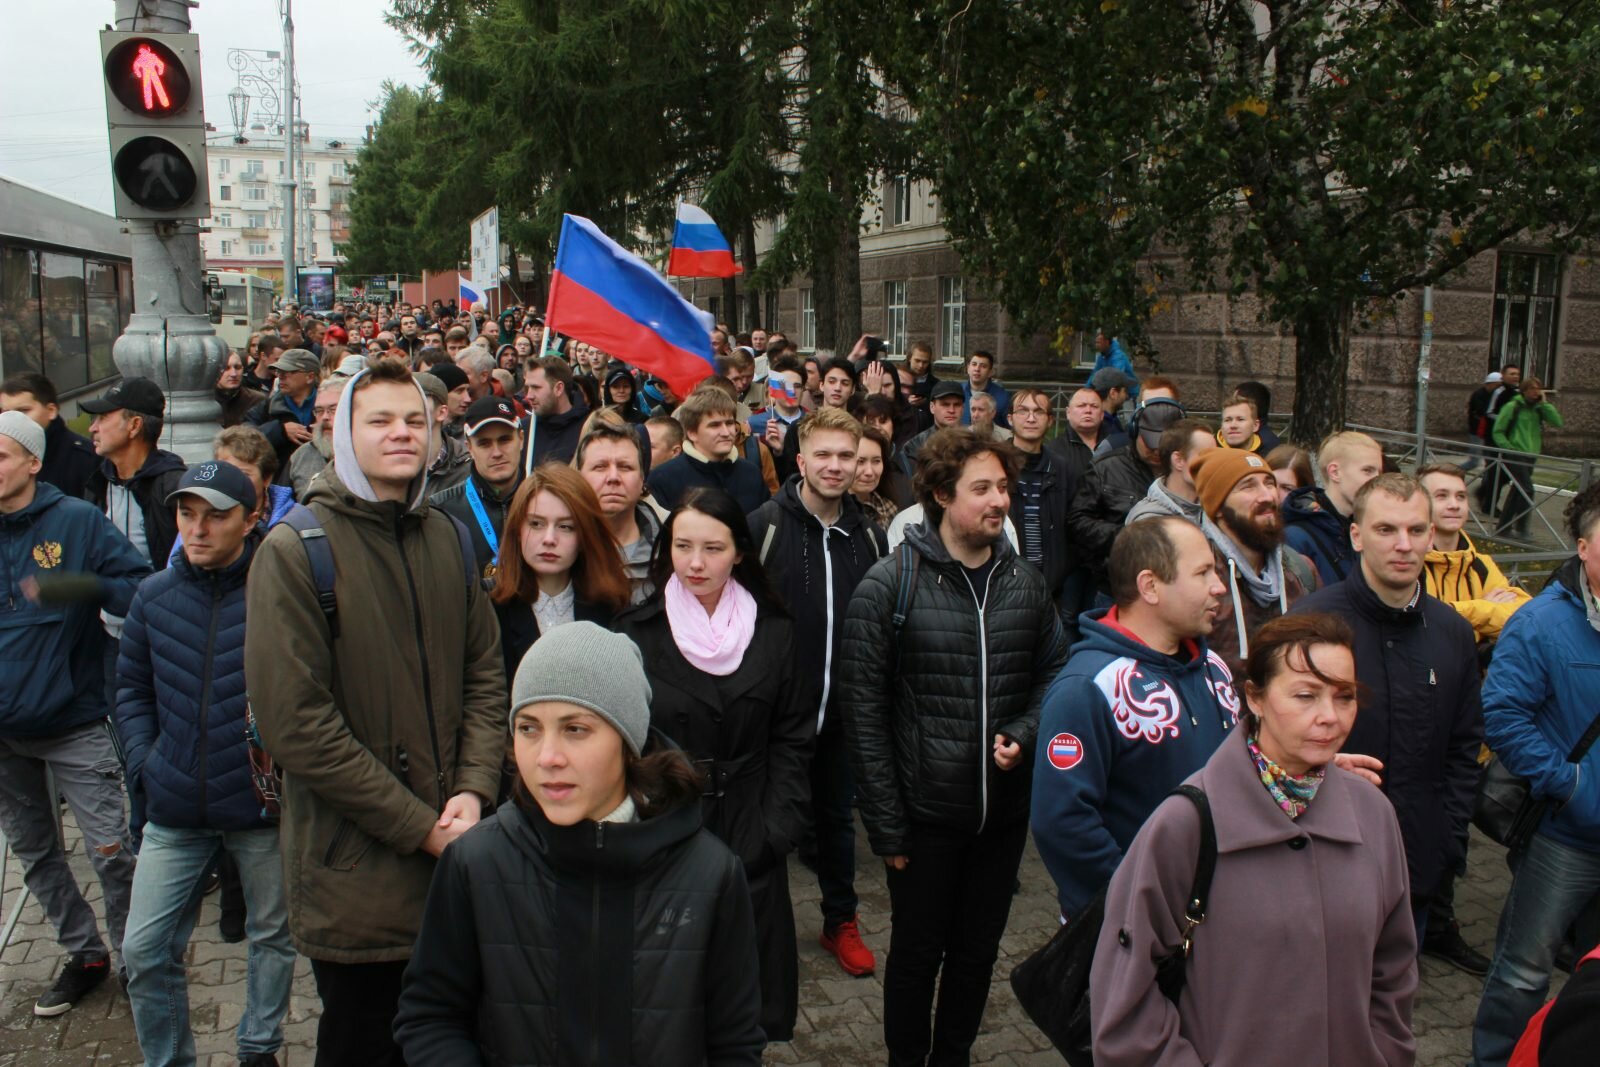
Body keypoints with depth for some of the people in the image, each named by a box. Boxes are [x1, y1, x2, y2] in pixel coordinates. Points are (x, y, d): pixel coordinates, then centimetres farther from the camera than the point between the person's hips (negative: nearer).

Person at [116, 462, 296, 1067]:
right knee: (144, 948, 8)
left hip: (263, 808, -4)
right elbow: (131, 688, 15)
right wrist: (144, 762, 4)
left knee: (272, 937, 15)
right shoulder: (154, 595, 3)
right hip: (175, 812, 4)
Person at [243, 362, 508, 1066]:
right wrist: (420, 827, -16)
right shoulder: (294, 551, -12)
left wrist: (473, 790, -8)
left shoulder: (447, 539, 6)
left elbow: (485, 675, 8)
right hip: (357, 875, -5)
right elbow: (296, 725, -17)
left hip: (454, 857, 5)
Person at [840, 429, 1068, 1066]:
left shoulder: (1025, 582, 0)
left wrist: (1024, 734, -9)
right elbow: (864, 709, -12)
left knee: (978, 951, 19)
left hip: (1005, 810, 4)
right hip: (926, 813, -4)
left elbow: (1054, 672, 12)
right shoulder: (890, 585, -12)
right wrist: (884, 824, -12)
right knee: (917, 954, 14)